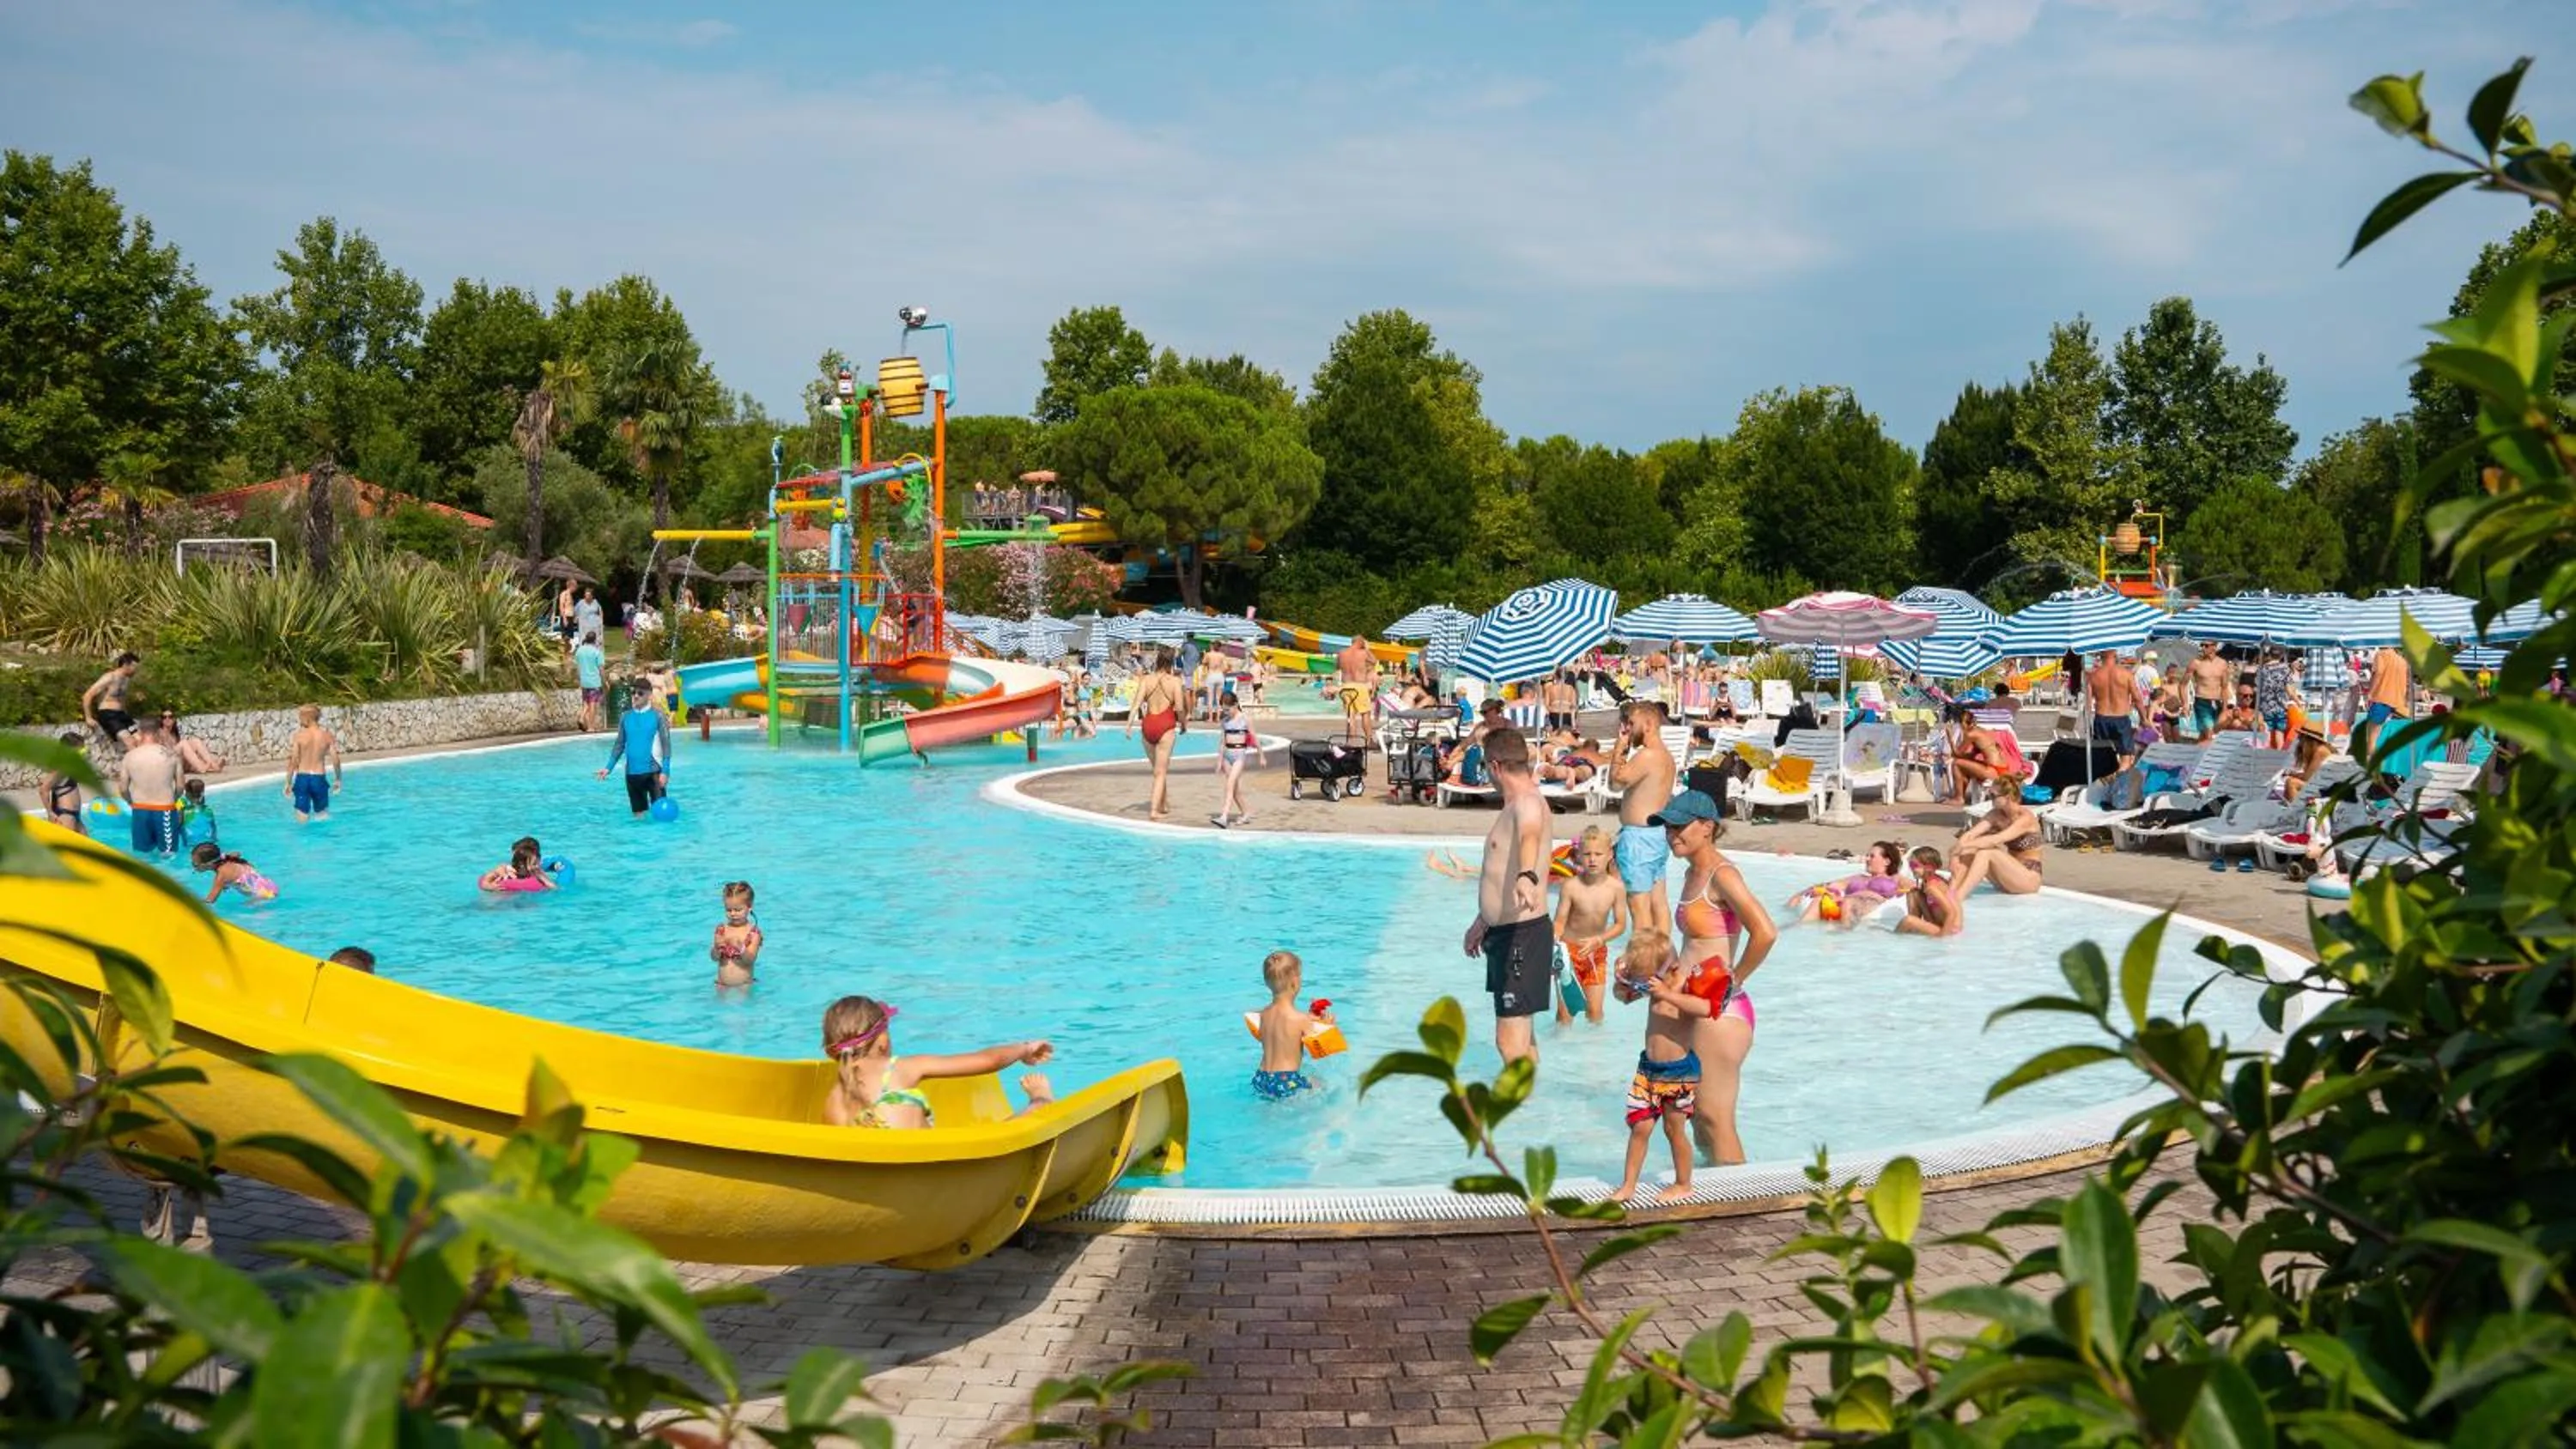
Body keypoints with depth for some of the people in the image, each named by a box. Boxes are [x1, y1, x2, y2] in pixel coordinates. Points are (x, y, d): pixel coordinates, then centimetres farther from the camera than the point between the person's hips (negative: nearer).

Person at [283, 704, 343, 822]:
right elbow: (335, 760, -3)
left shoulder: (298, 736, -7)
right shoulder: (327, 736, -2)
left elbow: (293, 761, -9)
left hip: (302, 778, -1)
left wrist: (288, 783, -2)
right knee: (322, 817, 17)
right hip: (319, 779, 1)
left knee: (302, 819, 8)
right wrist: (338, 779, 12)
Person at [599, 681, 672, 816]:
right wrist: (609, 767, 5)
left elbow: (666, 745, -6)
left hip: (653, 771, -4)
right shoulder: (625, 717, 7)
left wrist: (665, 771, -13)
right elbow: (620, 745, 13)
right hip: (632, 772, 4)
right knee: (638, 813, 12)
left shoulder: (658, 716, -4)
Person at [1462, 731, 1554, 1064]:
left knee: (1511, 1041, -11)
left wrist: (1527, 877, -65)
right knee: (1519, 1034, 20)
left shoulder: (1527, 803, -18)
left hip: (1523, 935, -10)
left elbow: (1530, 836, -44)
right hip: (1504, 933, 10)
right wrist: (1482, 921, 38)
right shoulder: (1516, 805, 15)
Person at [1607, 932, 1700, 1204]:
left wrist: (1667, 995, -41)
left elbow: (1705, 1008, -38)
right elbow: (1624, 996, 20)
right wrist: (1622, 979, -2)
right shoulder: (1652, 986, 3)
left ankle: (1683, 1185, 23)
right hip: (1649, 1067, 6)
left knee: (1674, 1129, 5)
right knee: (1640, 1126, 4)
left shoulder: (1686, 987, -18)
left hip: (1679, 1071, -6)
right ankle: (1628, 1186, 10)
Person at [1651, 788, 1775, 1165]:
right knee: (1699, 1116, 18)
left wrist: (1734, 980, -16)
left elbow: (1765, 933, -27)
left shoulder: (1722, 874, -15)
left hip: (1721, 1010, -10)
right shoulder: (1692, 873, 13)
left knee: (1715, 1119, -5)